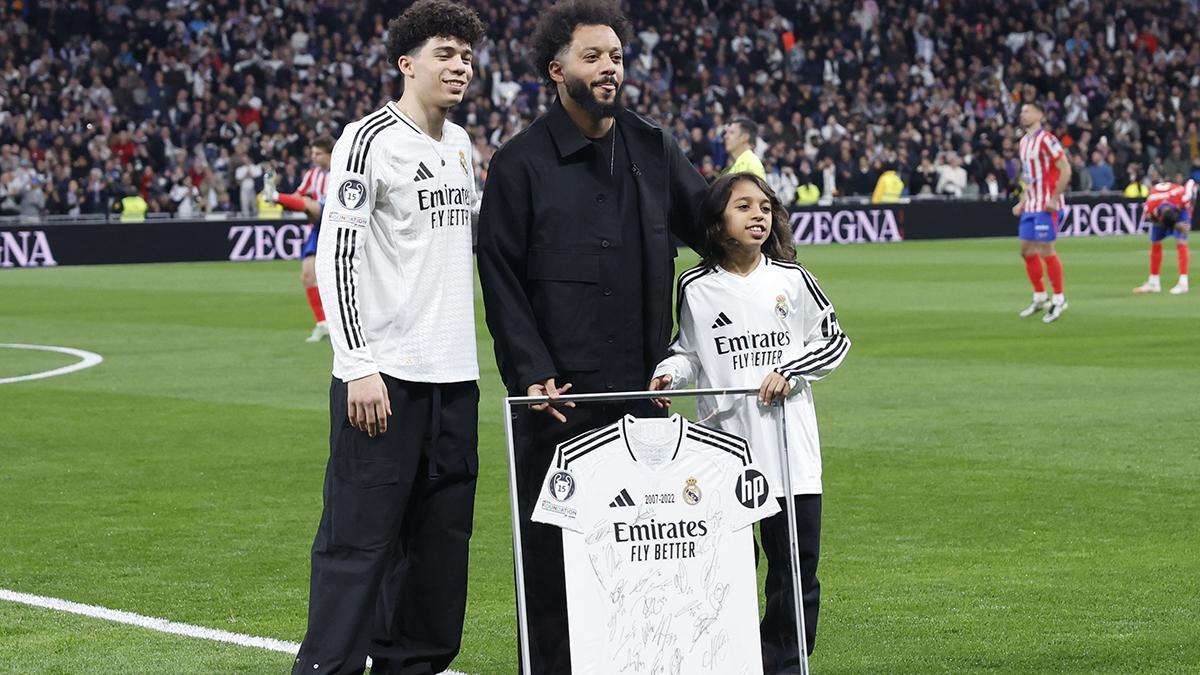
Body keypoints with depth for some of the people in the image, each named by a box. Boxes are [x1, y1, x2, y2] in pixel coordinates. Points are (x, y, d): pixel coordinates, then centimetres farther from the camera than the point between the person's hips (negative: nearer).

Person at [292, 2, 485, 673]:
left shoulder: (461, 144, 16)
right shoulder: (370, 139, -9)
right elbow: (336, 254, -14)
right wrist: (359, 366, -20)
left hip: (454, 376, 8)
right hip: (384, 377, -8)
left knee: (441, 535, 10)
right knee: (361, 536, -8)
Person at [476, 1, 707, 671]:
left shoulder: (655, 149, 11)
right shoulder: (520, 163, -1)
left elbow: (709, 226, 22)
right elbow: (501, 280, -3)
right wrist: (532, 372, -12)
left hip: (641, 386, 4)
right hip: (560, 391, -4)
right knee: (553, 542, -1)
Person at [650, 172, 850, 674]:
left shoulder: (791, 280, 2)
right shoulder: (696, 288, 2)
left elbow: (833, 340, 8)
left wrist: (789, 372, -6)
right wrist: (669, 374, -4)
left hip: (788, 443, 1)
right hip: (723, 446, -1)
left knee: (796, 565, 3)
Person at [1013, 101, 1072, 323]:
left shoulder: (1046, 139, -13)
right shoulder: (1024, 141, 14)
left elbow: (1065, 170, -16)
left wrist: (1054, 199, -20)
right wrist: (1023, 202, 16)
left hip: (1046, 206, -9)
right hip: (1030, 205, 9)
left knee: (1046, 251, -8)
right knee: (1026, 250, 10)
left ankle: (1059, 300, 2)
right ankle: (1040, 298, 21)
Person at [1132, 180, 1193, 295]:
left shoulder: (1183, 197, -43)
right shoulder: (1150, 208, -39)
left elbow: (1191, 184, -24)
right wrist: (1177, 225, -30)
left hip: (1181, 207, -2)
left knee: (1181, 242, -17)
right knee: (1155, 244, 6)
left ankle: (1183, 283, -20)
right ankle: (1153, 283, 19)